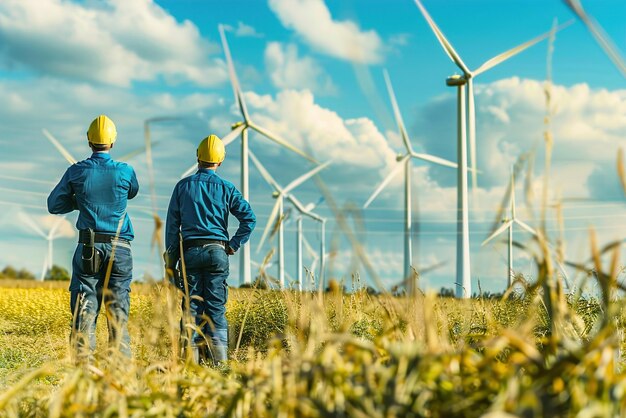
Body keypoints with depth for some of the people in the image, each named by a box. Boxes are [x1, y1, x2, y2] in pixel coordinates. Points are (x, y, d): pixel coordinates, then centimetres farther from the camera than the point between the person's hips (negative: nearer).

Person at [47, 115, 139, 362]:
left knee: (85, 305, 0)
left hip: (88, 247, 0)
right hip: (119, 248, 0)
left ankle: (82, 359, -7)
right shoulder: (125, 172, -1)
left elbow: (54, 206, 9)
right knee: (118, 306, 6)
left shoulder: (76, 172, 0)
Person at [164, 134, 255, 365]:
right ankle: (219, 355, -2)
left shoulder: (183, 186, 5)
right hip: (217, 251, 0)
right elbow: (249, 218, -5)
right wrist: (233, 245, 3)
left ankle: (192, 353, 0)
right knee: (216, 305, 1)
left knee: (192, 303, 3)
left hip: (190, 251, 0)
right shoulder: (226, 188, 3)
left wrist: (171, 259, 10)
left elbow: (172, 224, 6)